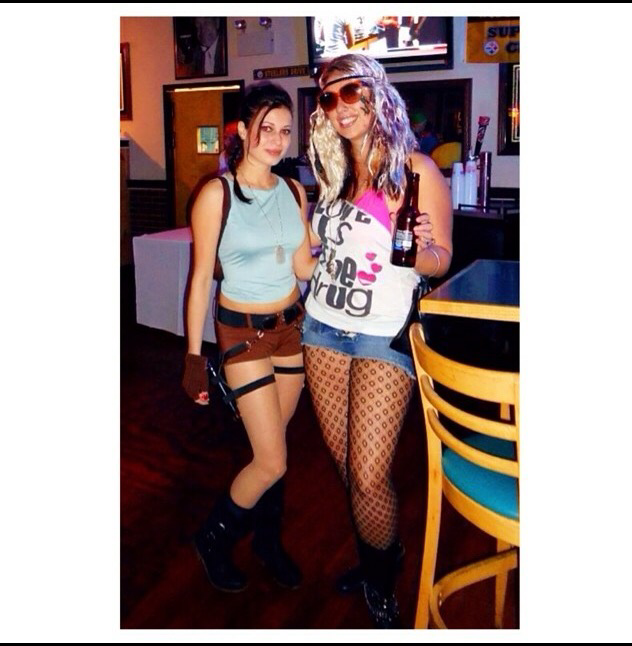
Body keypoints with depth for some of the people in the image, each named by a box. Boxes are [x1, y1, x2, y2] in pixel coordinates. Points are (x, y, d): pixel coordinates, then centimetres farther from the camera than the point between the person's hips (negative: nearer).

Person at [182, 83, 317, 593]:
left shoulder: (293, 191, 4)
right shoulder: (217, 194, -11)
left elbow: (304, 267, 7)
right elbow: (201, 278, -10)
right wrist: (194, 357, -10)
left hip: (292, 326, 5)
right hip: (243, 332, -5)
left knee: (274, 442, 15)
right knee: (271, 462, -4)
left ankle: (269, 539, 37)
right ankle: (213, 537, 23)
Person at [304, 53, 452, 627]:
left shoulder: (415, 169, -7)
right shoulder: (334, 171, 11)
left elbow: (441, 260, -6)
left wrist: (423, 247, -26)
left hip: (383, 335, -5)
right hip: (323, 327, 6)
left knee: (368, 475, -6)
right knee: (344, 461, 12)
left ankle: (381, 578, 22)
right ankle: (372, 557, 36)